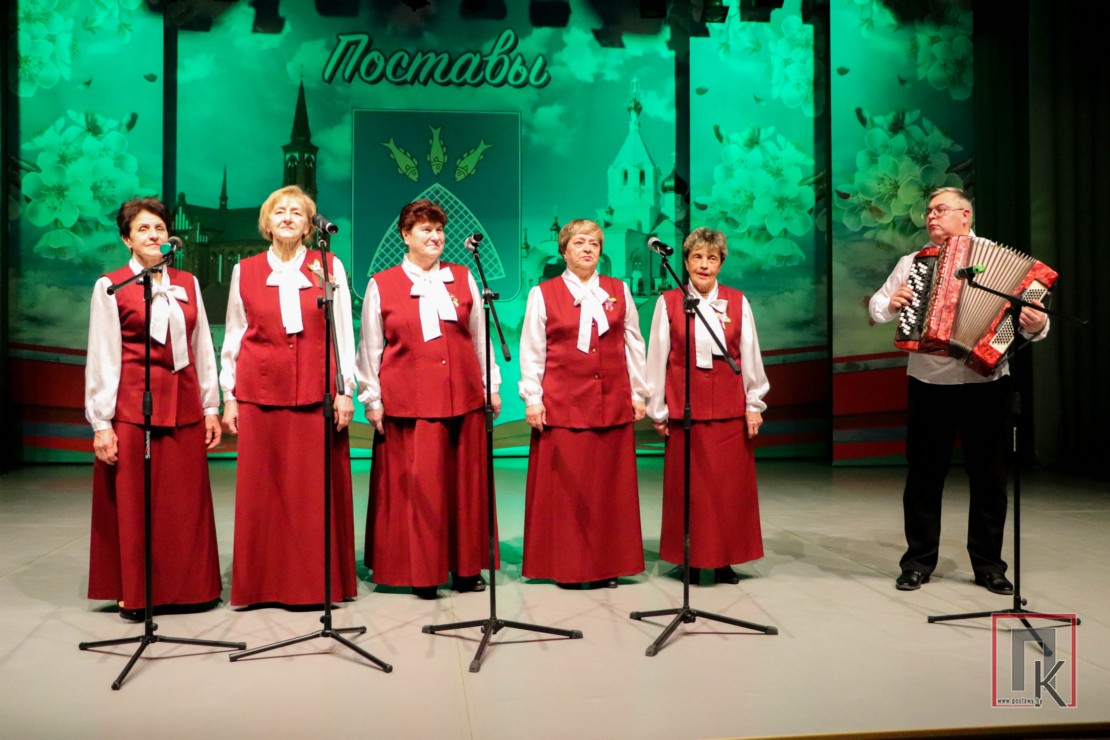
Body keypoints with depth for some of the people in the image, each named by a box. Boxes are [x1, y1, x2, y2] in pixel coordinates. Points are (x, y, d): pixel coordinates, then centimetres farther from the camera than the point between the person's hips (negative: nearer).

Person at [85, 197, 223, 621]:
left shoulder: (187, 284, 11)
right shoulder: (110, 287, 0)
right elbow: (102, 358, -3)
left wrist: (211, 407, 8)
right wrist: (101, 422, -7)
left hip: (184, 406, 4)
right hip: (132, 406, -3)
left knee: (187, 502, 7)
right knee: (135, 503, 3)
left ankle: (189, 588, 19)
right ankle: (137, 595, 15)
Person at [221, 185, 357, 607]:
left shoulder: (330, 267, 6)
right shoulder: (244, 272, 9)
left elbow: (343, 333, 4)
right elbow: (233, 337, 11)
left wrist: (345, 390, -1)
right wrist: (229, 396, 7)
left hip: (317, 392, -1)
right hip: (260, 392, 1)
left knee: (317, 488, 2)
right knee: (262, 489, 3)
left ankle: (319, 581, 14)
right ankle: (264, 583, 15)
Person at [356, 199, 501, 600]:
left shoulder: (463, 278, 11)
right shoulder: (381, 285, 5)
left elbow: (480, 337, 13)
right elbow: (369, 348, 6)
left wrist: (492, 386, 11)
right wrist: (372, 400, 2)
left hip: (463, 397, 2)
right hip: (407, 400, -2)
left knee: (465, 482, 6)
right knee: (416, 485, -1)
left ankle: (465, 567, 17)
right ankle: (422, 572, 11)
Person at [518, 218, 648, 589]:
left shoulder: (619, 291, 11)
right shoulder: (543, 294, 4)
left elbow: (633, 345, 12)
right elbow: (531, 351, 3)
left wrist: (638, 393, 9)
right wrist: (532, 398, -3)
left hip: (613, 402, 2)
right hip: (562, 403, -2)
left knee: (610, 486, 5)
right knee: (565, 485, 0)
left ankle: (608, 565, 16)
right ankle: (567, 567, 11)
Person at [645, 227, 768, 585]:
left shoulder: (738, 302, 3)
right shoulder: (668, 302, 0)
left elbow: (750, 355, 5)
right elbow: (657, 358, 2)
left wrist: (754, 404, 4)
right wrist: (657, 410, 2)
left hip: (729, 407, 1)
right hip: (684, 406, -1)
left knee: (730, 485, 5)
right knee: (687, 485, 5)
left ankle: (724, 561, 17)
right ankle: (691, 560, 17)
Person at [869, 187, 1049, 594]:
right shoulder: (911, 262, 10)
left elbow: (1028, 309, 0)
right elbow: (876, 306, 14)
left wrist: (1037, 325, -22)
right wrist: (890, 304, -8)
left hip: (986, 385, -1)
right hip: (929, 385, 1)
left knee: (989, 476, 7)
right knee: (924, 475, 6)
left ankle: (989, 564, 20)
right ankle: (918, 560, 18)